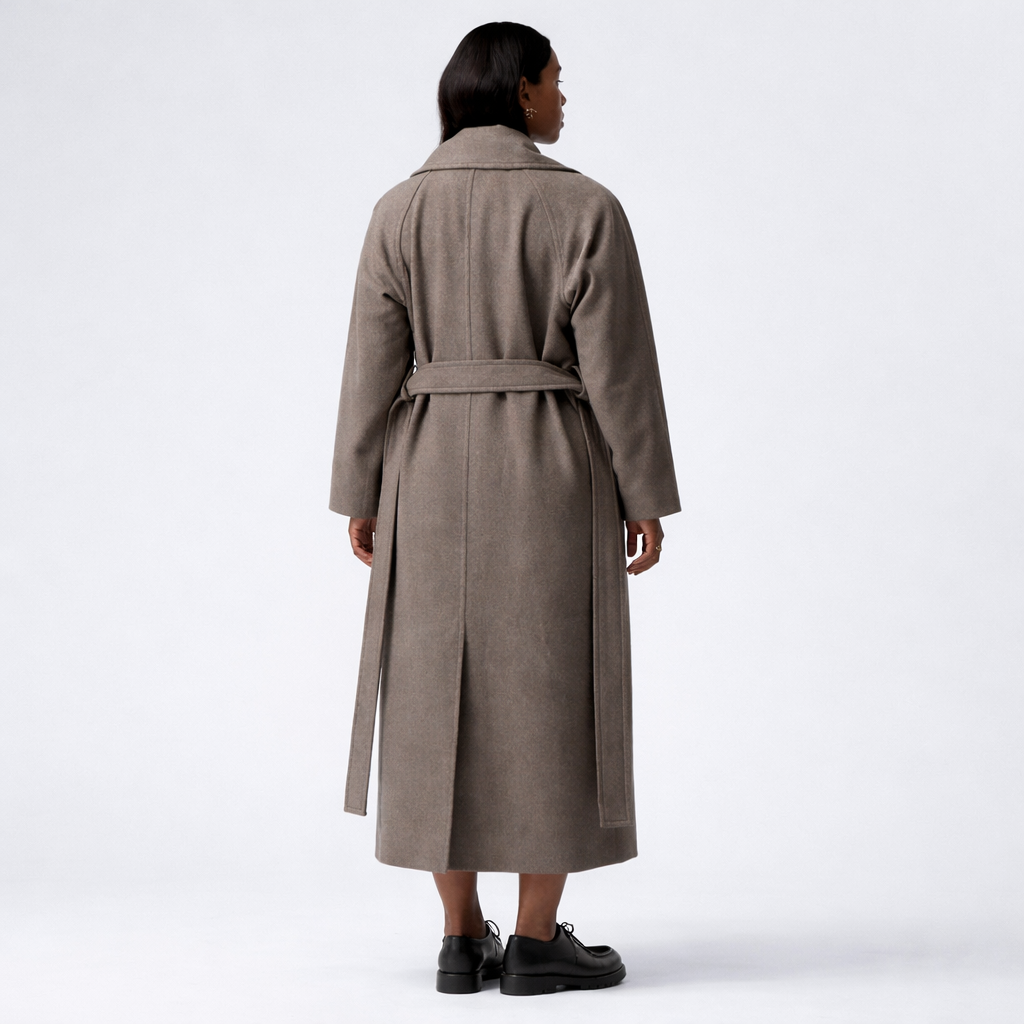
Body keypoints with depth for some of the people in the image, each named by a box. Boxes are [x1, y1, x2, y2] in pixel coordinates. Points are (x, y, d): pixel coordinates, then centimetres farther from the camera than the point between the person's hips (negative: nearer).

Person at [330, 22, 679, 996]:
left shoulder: (400, 211, 2)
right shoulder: (583, 207, -6)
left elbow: (375, 365, 0)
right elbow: (619, 366, -8)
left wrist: (362, 497, 7)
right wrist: (646, 497, -1)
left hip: (436, 477, 3)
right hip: (553, 476, -3)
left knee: (445, 703, 7)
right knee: (552, 703, 3)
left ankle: (462, 940, 9)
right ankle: (536, 942, 5)